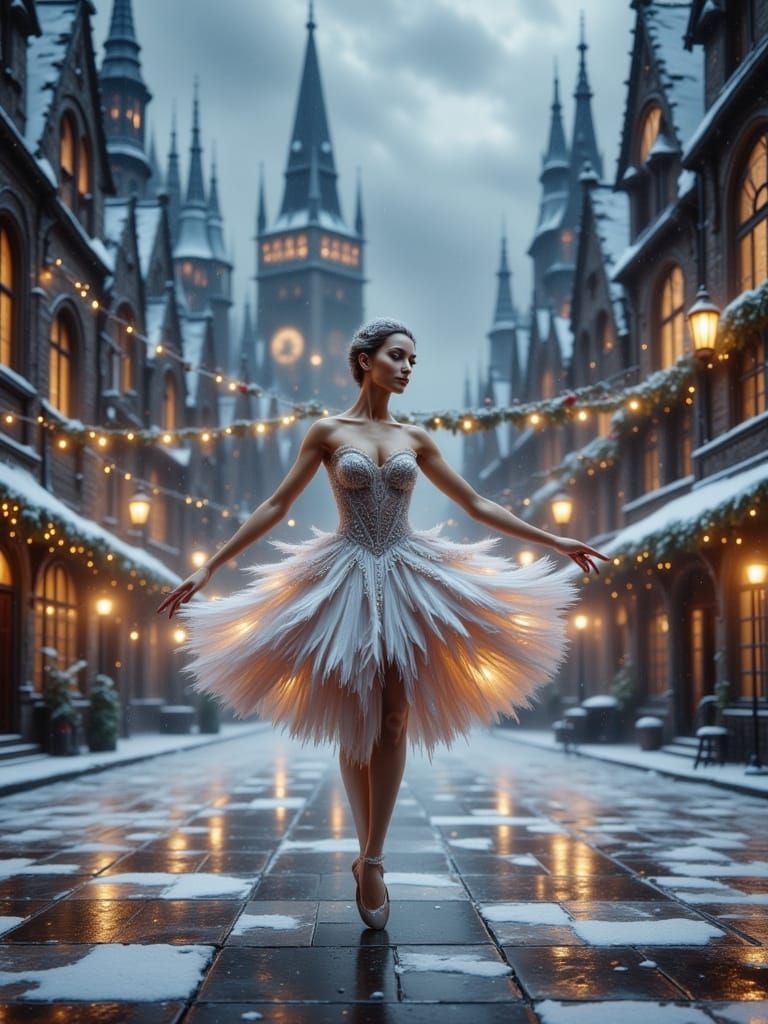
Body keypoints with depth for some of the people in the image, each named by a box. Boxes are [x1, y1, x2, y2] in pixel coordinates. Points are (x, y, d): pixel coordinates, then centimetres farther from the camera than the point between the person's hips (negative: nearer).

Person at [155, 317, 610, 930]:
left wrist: (553, 541, 13)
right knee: (355, 724, 0)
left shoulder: (414, 438, 10)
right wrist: (210, 566, -2)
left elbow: (475, 503, 15)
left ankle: (372, 859, 1)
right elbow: (277, 505, 3)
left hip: (407, 581, 2)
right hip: (347, 580, -2)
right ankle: (370, 861, 13)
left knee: (394, 722, -4)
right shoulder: (327, 432, 2)